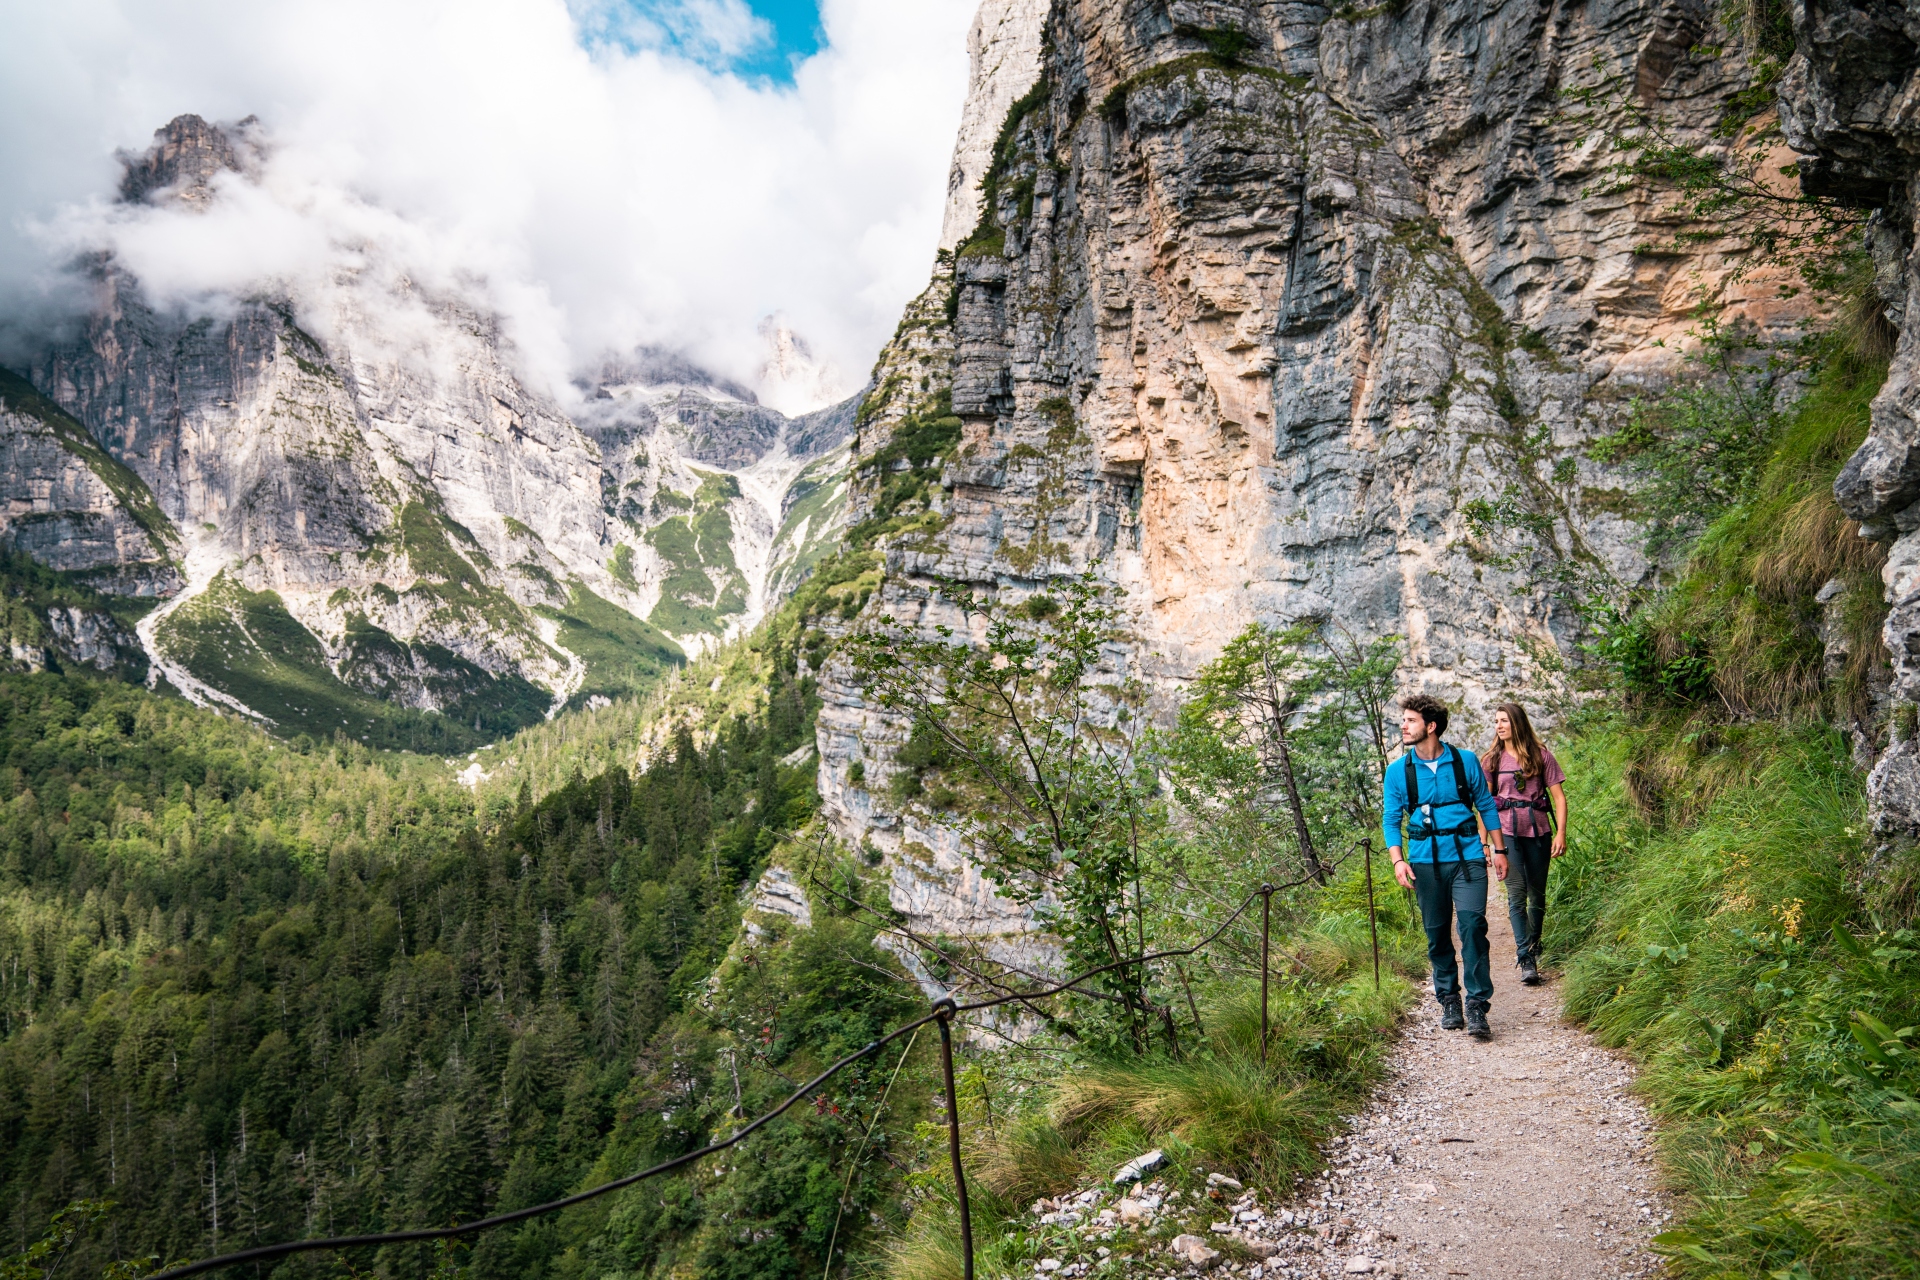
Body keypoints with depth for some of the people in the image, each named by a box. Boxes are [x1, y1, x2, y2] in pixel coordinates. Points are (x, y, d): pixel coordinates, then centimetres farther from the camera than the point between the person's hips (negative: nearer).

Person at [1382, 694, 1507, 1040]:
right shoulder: (1398, 770, 2)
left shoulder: (1466, 761, 1)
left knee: (1472, 926, -13)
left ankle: (1477, 1006, -7)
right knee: (1437, 935, 8)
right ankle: (1449, 1001, 24)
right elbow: (1391, 819, 4)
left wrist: (1499, 849, 11)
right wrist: (1397, 861, -9)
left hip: (1467, 856, -1)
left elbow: (1486, 805, 12)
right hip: (1426, 862, 1)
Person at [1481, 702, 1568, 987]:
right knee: (1517, 894, -10)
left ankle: (1534, 948, 30)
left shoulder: (1541, 755, 4)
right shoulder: (1491, 759, 7)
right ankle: (1526, 959, -10)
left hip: (1538, 832, 1)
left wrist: (1561, 833, -5)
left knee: (1537, 895, 10)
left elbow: (1559, 796, 3)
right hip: (1507, 832, -1)